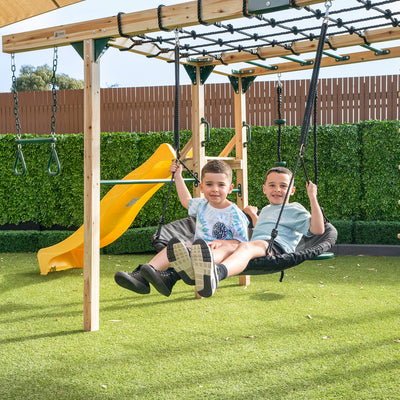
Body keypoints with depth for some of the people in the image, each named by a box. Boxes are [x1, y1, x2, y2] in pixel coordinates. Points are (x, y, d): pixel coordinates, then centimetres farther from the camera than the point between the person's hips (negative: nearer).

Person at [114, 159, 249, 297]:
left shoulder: (234, 213, -2)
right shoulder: (202, 205, 16)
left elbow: (241, 242, -5)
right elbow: (186, 201, 39)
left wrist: (219, 243, -21)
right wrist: (178, 176, 43)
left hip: (219, 254, -6)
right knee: (176, 244, -25)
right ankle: (141, 276, -42)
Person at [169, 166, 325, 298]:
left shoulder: (294, 209, 16)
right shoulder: (266, 210, 39)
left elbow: (317, 230, -2)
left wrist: (313, 198, -3)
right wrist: (253, 215, 51)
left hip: (277, 246, -7)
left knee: (247, 247, -41)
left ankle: (218, 273, -76)